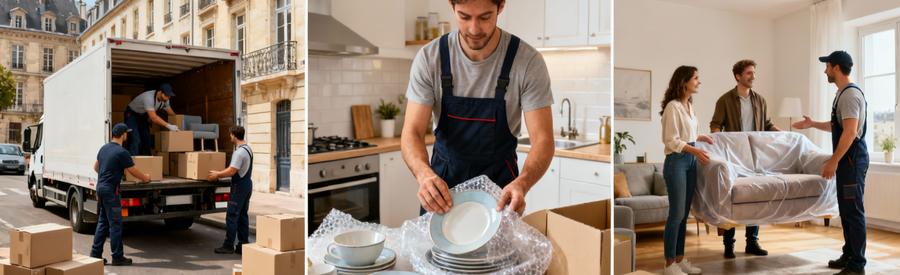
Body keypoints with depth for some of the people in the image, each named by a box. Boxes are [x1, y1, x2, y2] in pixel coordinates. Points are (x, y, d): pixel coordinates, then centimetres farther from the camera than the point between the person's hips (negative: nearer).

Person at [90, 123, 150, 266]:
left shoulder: (104, 148, 11)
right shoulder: (122, 152, -15)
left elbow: (96, 167, 25)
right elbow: (134, 172, -7)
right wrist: (145, 178, 13)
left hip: (100, 187, 9)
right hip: (110, 190, -9)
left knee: (102, 222, 15)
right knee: (115, 224, -3)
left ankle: (95, 254, 17)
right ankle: (117, 257, 2)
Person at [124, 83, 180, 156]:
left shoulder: (165, 99, -13)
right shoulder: (149, 98, -38)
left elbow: (171, 114, 1)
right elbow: (153, 118, -41)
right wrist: (168, 125, -41)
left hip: (143, 116, 8)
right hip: (132, 115, -8)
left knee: (147, 141, 5)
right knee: (136, 141, -19)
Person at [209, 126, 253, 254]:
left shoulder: (239, 152, -20)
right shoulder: (248, 148, 12)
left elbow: (231, 171, -21)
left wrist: (217, 174, -6)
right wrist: (220, 173, 21)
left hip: (239, 186, -10)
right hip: (247, 184, 10)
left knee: (232, 215, -3)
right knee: (243, 215, 12)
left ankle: (228, 246, 1)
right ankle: (243, 244, 15)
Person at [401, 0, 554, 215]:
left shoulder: (528, 62, -17)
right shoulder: (429, 58, -14)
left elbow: (543, 140, -19)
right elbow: (412, 133, -16)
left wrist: (522, 183, -39)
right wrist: (424, 173, -37)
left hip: (500, 184, -1)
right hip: (442, 184, 1)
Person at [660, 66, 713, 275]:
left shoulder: (689, 105, 13)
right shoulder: (673, 106, -14)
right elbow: (671, 141, -17)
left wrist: (700, 137, 22)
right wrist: (695, 150, -24)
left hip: (690, 162, 9)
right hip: (676, 162, -9)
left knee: (684, 214, 11)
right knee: (676, 213, -6)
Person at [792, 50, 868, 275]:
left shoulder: (850, 94, -16)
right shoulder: (843, 93, 16)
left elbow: (850, 132, -24)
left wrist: (833, 161, -24)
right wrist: (813, 124, 35)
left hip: (852, 158, -11)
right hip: (846, 159, 11)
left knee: (853, 211, -7)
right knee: (845, 210, 15)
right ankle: (849, 255, 25)